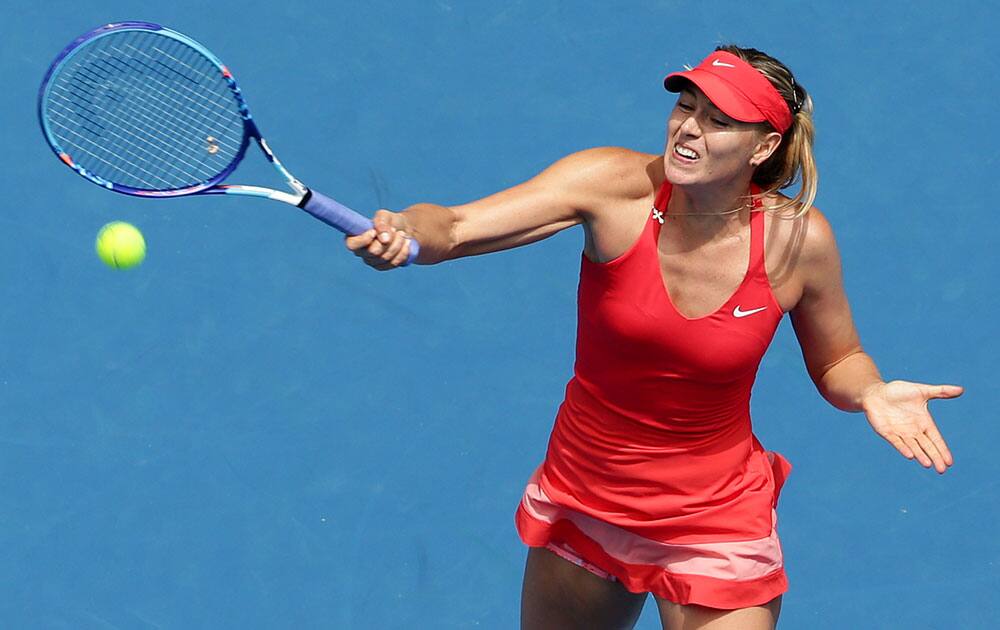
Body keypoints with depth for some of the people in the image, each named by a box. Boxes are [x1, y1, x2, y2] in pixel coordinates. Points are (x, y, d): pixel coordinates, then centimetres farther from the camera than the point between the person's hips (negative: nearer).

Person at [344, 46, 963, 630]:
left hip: (715, 528, -1)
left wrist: (871, 393, -20)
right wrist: (406, 231, -51)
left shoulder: (799, 237, -17)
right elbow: (455, 227, -29)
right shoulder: (616, 186, -20)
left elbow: (836, 362, 2)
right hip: (581, 501, 2)